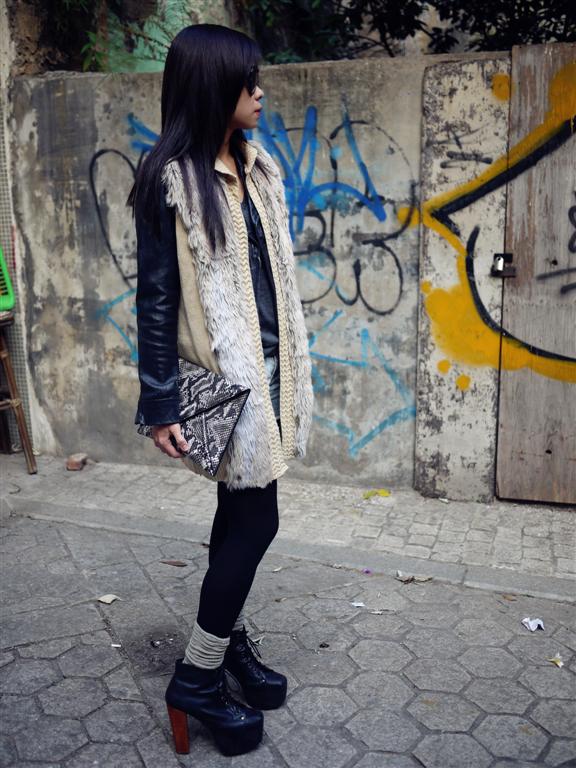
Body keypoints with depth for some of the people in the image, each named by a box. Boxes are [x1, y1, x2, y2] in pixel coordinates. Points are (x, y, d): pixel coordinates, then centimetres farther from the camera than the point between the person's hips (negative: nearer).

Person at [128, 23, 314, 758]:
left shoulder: (258, 167, 10)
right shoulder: (169, 181, -13)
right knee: (255, 520, -3)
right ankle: (195, 677, 14)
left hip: (268, 364, 7)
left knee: (240, 512, 15)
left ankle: (232, 640, 33)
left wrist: (293, 364, 17)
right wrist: (161, 406, -13)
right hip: (223, 373, -7)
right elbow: (155, 299, -12)